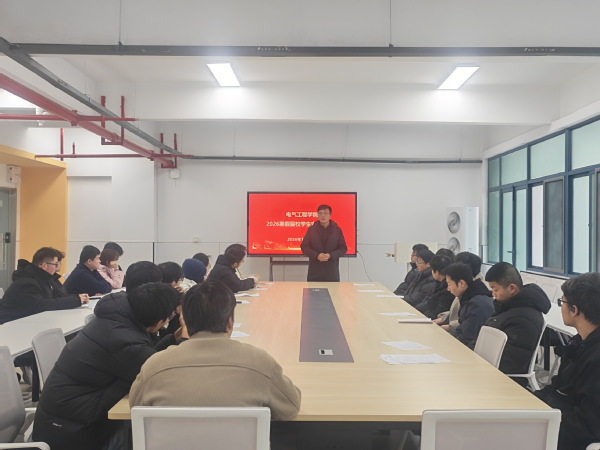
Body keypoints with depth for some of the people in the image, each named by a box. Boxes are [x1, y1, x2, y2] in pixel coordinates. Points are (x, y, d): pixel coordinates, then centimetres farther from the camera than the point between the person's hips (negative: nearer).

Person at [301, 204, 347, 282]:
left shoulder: (337, 230, 5)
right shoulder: (311, 229, 7)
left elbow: (343, 248, 4)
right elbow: (304, 247, 5)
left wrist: (330, 255, -13)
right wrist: (316, 255, -12)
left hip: (332, 270, 0)